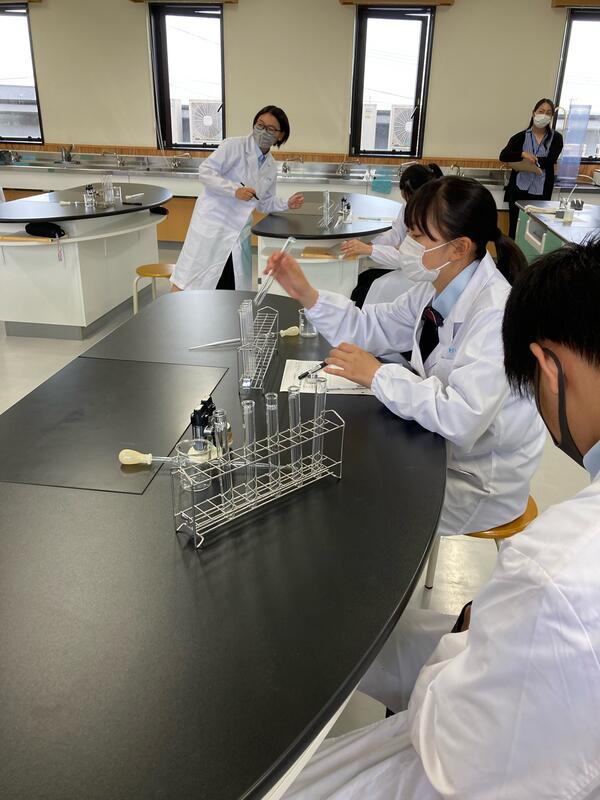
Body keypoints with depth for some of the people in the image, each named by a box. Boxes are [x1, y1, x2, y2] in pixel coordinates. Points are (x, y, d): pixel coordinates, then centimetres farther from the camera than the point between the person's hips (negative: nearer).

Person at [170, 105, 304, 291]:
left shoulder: (271, 166, 12)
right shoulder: (234, 145, -8)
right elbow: (205, 172, -12)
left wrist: (286, 204, 3)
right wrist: (234, 190, -23)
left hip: (238, 233, 6)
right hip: (212, 225, -6)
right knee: (187, 284, -4)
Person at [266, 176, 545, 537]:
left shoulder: (496, 314, -30)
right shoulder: (437, 289, -4)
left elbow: (461, 419, -37)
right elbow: (372, 327, 4)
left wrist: (377, 375, -28)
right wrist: (305, 293, -9)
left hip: (481, 480, -7)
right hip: (440, 443, 7)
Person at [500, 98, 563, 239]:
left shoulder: (556, 138, 5)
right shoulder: (521, 137, 6)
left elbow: (550, 161, -9)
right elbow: (503, 156, -8)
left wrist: (531, 160, -9)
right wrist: (523, 154, -21)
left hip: (541, 192, -1)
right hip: (519, 189, 1)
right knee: (515, 229, 4)